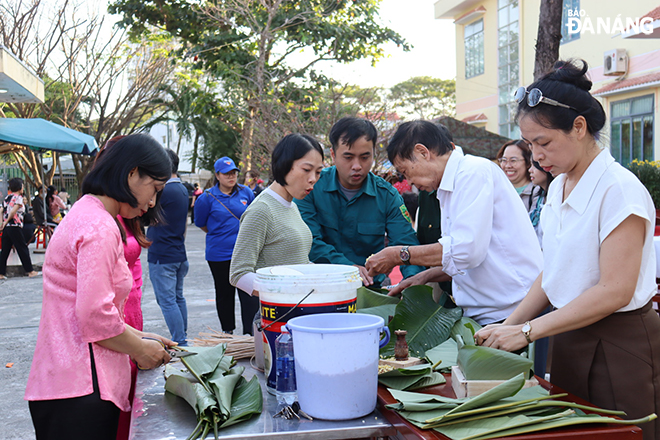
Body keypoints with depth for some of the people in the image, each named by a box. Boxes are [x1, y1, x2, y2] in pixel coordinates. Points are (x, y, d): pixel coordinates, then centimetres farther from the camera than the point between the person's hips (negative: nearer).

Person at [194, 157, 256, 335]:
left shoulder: (246, 192, 2)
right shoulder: (207, 198, -6)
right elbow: (201, 223, 7)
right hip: (219, 255, -1)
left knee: (249, 293, -7)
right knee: (224, 294, 13)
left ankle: (250, 333, -2)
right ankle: (227, 332, 28)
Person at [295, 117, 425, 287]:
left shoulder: (387, 195, 1)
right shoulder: (313, 187, -5)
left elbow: (406, 244, -6)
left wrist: (412, 278, -28)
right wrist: (347, 266, -26)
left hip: (371, 288, 0)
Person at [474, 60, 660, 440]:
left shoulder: (619, 188, -17)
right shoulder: (558, 188, 8)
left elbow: (615, 291, -21)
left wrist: (528, 331, -20)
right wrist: (509, 325, -1)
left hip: (621, 347, -7)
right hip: (570, 341, 7)